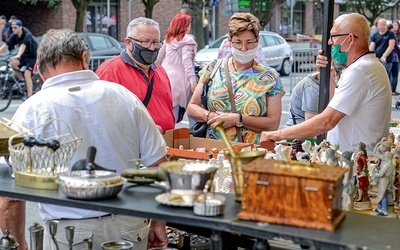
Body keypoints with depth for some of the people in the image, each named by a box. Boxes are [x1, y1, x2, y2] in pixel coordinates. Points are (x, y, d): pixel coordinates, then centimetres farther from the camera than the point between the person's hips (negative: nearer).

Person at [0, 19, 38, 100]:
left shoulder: (27, 35, -24)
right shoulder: (14, 36, -5)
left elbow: (23, 45, -41)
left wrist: (18, 55, -57)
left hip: (33, 57, -6)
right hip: (24, 56, 6)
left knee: (27, 74, -19)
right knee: (12, 63, -20)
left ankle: (29, 96, -14)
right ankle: (21, 79, 3)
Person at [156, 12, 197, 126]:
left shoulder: (168, 39, 12)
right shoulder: (187, 40, -8)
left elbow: (158, 57, 18)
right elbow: (187, 60, -17)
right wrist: (193, 79, -21)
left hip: (167, 78, 7)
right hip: (180, 80, -7)